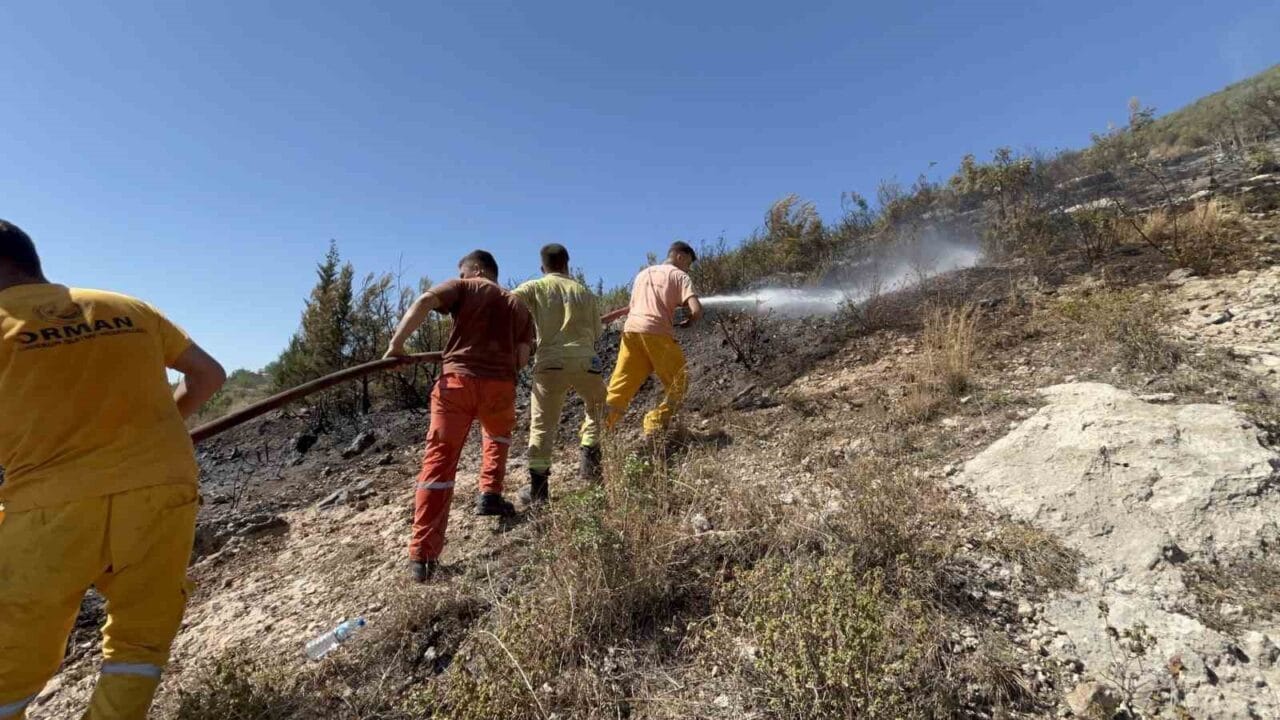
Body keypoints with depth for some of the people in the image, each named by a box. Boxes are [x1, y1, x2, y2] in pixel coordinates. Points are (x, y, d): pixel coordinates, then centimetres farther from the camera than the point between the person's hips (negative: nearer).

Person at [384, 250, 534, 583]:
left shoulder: (464, 288, 15)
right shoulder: (518, 305, 22)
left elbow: (425, 301, -6)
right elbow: (522, 358, 12)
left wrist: (397, 343, -3)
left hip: (458, 379, -2)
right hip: (500, 384, 2)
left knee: (439, 461, 0)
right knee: (499, 434, 34)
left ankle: (422, 555, -1)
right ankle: (489, 494, 24)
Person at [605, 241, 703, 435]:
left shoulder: (643, 273, 25)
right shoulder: (679, 276, 7)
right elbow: (697, 311, -5)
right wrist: (689, 321, 14)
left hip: (631, 330, 6)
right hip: (656, 333, -5)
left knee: (619, 388, 9)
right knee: (679, 383, 11)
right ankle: (656, 425, 5)